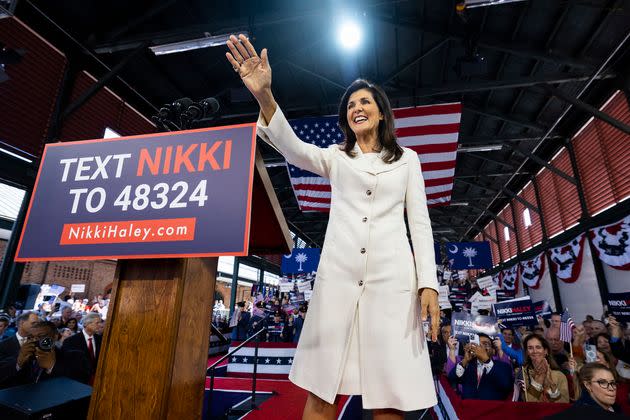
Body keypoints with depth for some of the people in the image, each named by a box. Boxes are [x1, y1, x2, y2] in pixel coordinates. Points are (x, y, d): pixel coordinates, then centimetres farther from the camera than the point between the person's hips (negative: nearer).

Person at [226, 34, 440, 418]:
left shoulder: (407, 159, 14)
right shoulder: (336, 158, 14)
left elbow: (420, 222, 8)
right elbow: (292, 147, -6)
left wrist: (428, 283, -3)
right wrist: (265, 97, -23)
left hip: (392, 277, 0)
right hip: (339, 275, 1)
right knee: (321, 387, 4)